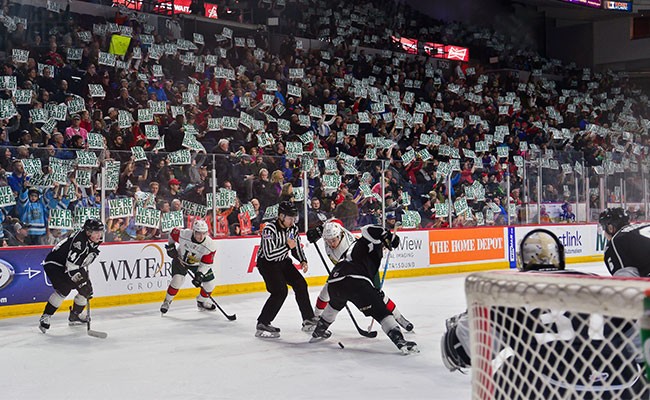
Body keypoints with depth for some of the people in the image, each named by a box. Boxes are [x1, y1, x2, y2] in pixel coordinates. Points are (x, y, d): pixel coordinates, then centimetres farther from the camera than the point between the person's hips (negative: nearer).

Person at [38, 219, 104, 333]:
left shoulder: (94, 243, -2)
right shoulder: (79, 240, -31)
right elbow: (71, 263, -34)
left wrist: (86, 276, 11)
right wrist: (79, 278, -32)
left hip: (73, 266, 9)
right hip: (54, 264, -9)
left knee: (86, 289, 6)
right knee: (64, 289, -27)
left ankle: (75, 316, 24)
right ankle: (45, 317, -18)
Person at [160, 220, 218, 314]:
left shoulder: (210, 245, -30)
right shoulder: (183, 235, -33)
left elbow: (206, 263, -24)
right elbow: (173, 233, -9)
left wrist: (199, 275, -34)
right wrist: (171, 246, -6)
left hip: (198, 263, 2)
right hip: (180, 259, -2)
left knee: (210, 283, -2)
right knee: (177, 280, -22)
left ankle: (202, 302, 25)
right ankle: (167, 301, 1)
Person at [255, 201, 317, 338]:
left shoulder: (293, 228, -5)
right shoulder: (269, 229, -27)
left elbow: (297, 247, 10)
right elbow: (269, 255, -33)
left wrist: (303, 261, -6)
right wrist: (287, 246, -31)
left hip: (283, 261, 7)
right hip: (266, 262, -7)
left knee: (300, 285, 1)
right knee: (280, 291, -20)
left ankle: (309, 320, 14)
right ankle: (262, 325, -12)